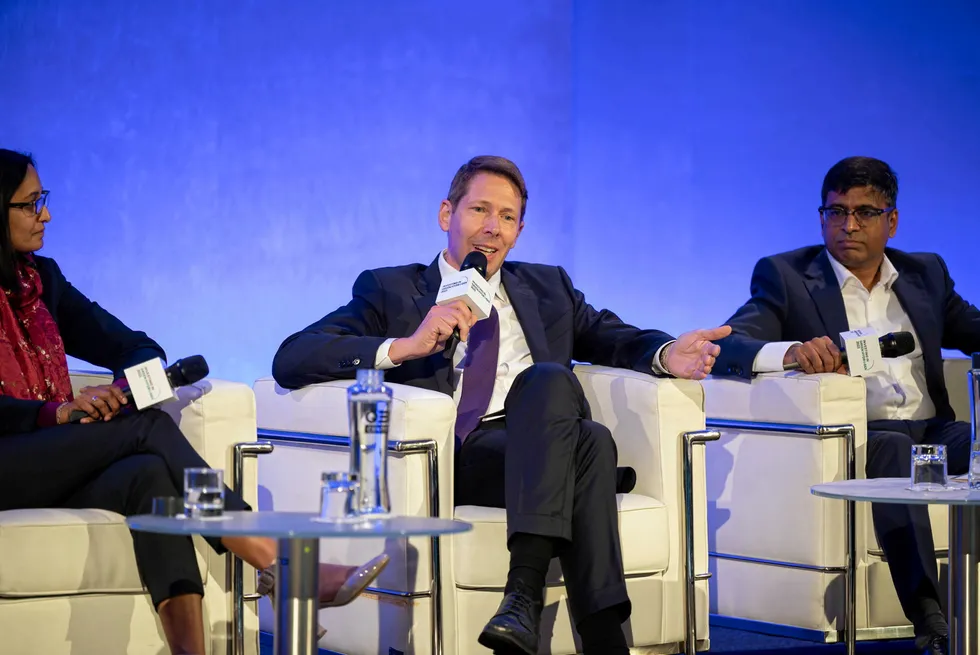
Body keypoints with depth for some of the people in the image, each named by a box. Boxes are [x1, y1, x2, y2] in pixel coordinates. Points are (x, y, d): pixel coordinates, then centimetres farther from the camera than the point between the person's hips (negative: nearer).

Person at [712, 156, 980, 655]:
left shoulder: (925, 274, 23)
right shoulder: (785, 276, 9)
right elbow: (726, 347, -5)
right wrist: (792, 352, -27)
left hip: (932, 433, 4)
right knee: (892, 448, -38)